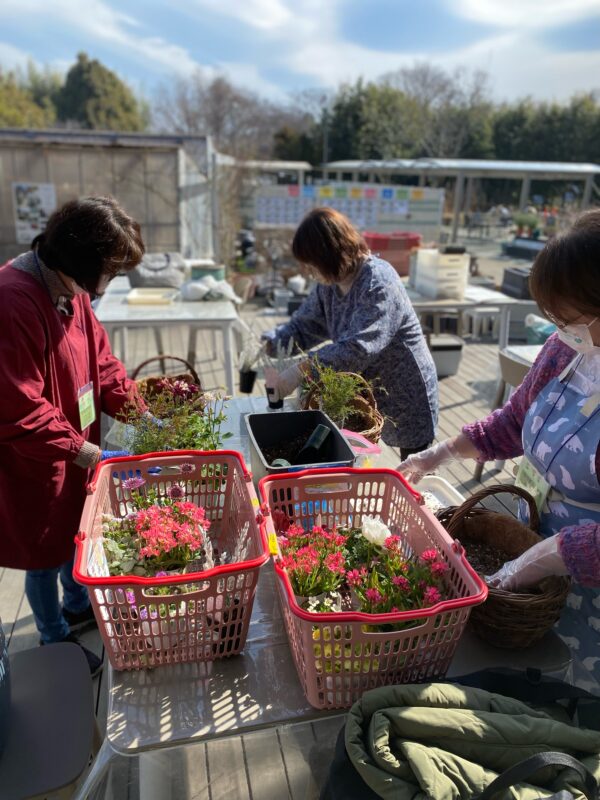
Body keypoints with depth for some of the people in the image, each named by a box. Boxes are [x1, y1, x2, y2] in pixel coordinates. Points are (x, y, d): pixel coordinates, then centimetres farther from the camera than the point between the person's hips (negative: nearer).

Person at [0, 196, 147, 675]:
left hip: (75, 451, 8)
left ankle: (78, 604, 51)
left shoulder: (72, 291, -1)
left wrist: (138, 409, -3)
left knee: (75, 529, 26)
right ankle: (55, 637, 38)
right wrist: (79, 449, -22)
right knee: (44, 547, 13)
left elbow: (100, 360, 7)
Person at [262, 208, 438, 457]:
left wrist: (300, 370, -43)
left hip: (406, 395, -7)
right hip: (364, 393, 7)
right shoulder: (328, 284, -1)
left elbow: (357, 348, -38)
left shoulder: (379, 283, -27)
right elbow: (302, 326, 3)